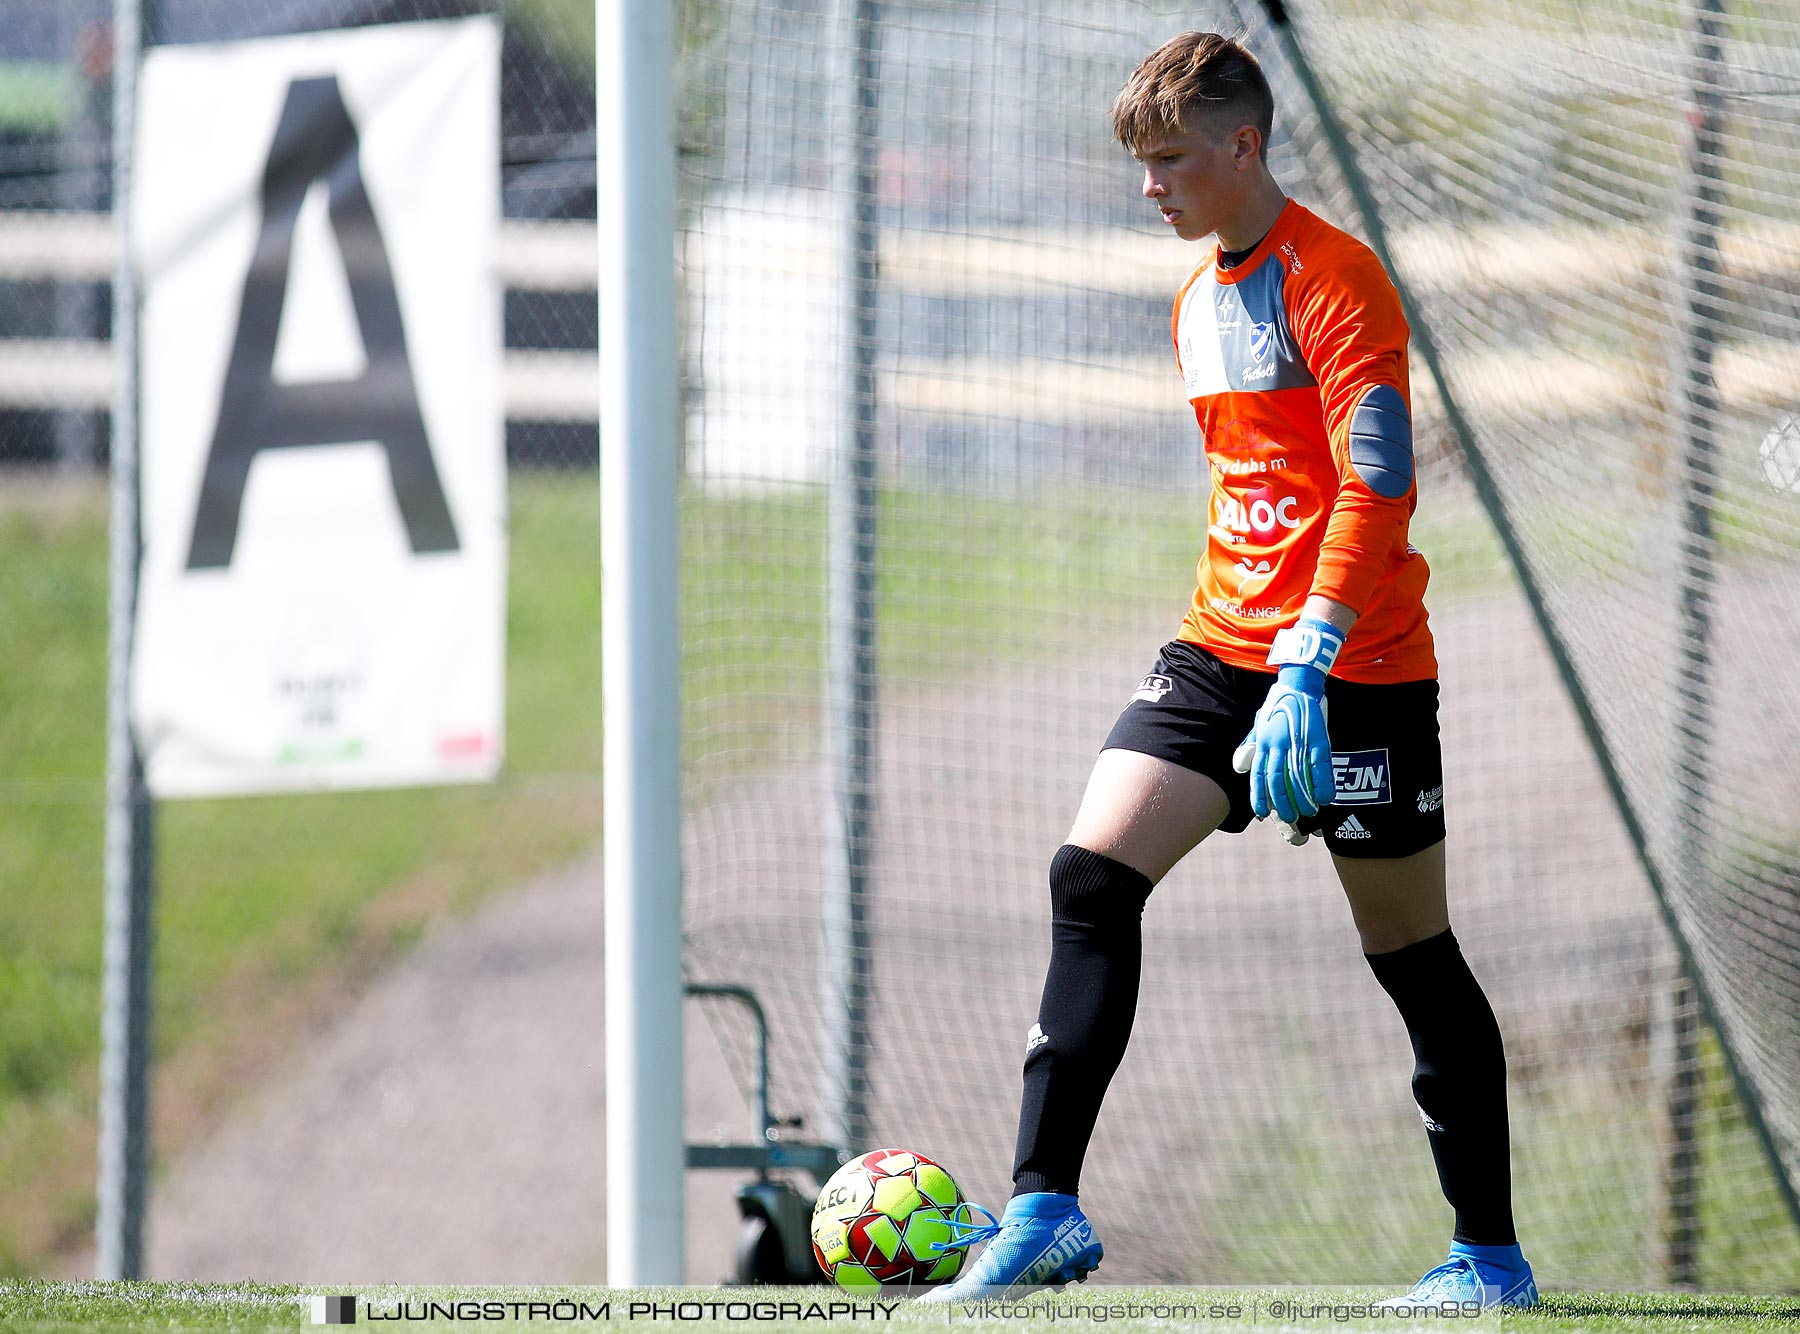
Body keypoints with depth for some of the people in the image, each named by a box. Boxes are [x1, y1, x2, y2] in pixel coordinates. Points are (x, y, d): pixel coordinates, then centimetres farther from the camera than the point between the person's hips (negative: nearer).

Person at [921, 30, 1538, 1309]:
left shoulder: (1333, 279, -12)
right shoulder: (1199, 300, 15)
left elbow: (1377, 486, -20)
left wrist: (1307, 664, -27)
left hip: (1354, 666, -8)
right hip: (1222, 650, 8)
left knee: (1410, 952, 1)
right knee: (1092, 875, -9)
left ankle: (1490, 1256, 12)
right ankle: (1044, 1210, -9)